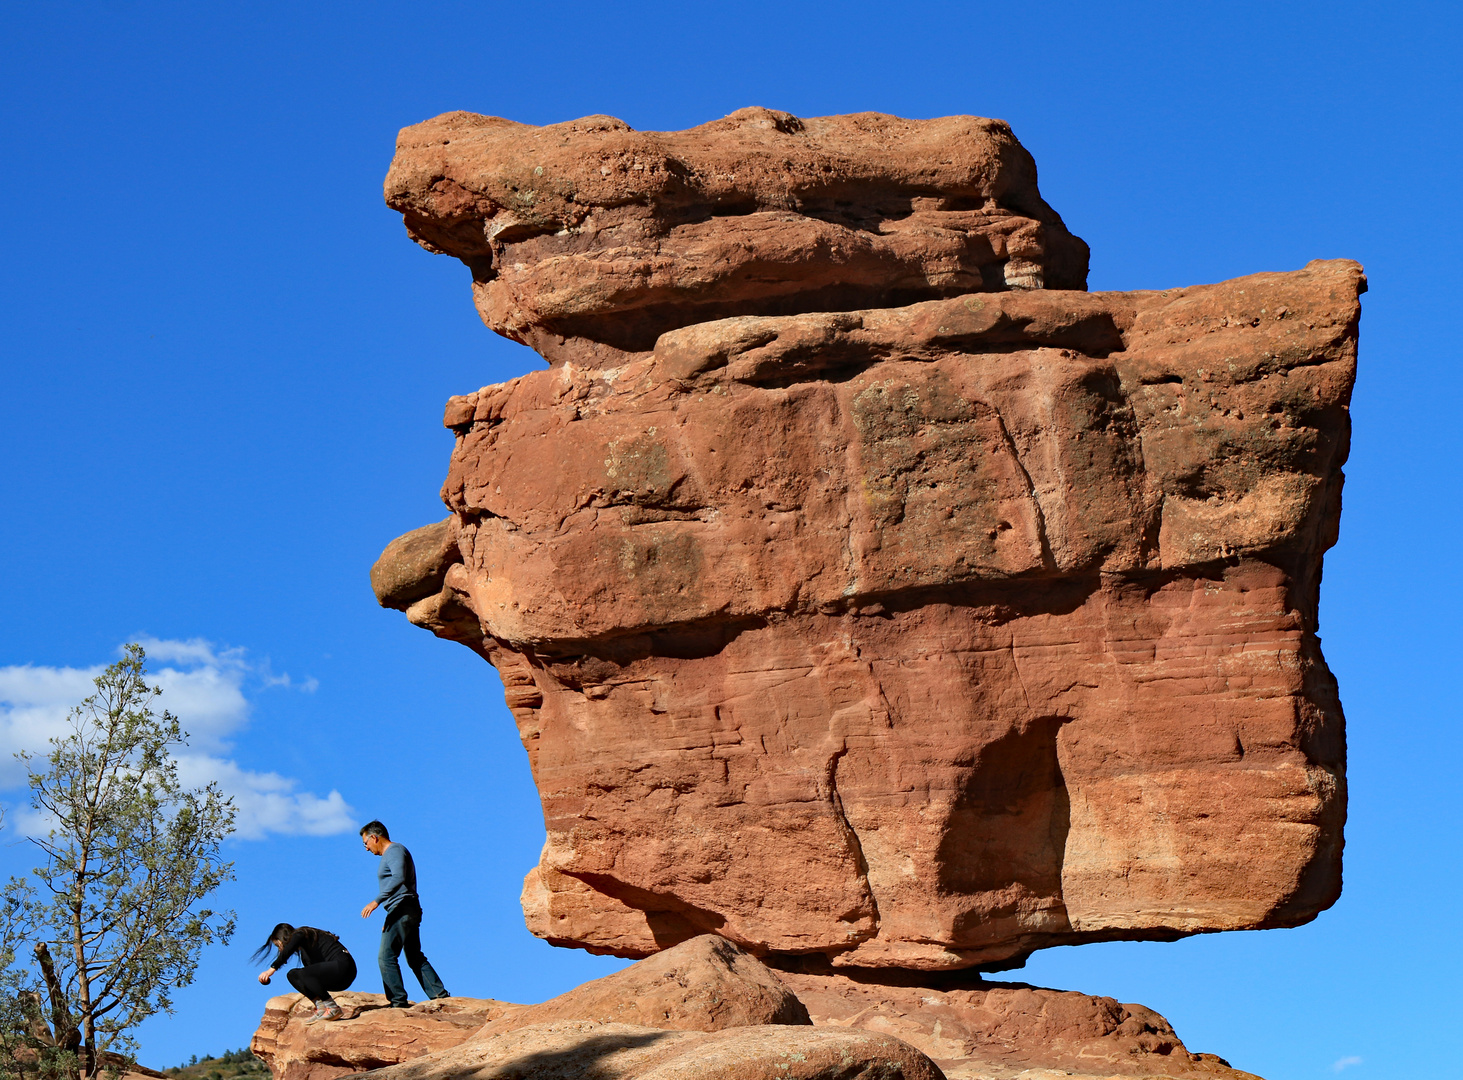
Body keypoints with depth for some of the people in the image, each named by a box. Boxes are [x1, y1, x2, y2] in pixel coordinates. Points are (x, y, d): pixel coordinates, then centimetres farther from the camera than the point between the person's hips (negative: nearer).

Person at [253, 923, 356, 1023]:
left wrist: (272, 969, -33)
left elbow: (288, 949, -25)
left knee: (305, 974, -29)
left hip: (342, 966, -10)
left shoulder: (300, 934, -3)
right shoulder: (304, 950, 25)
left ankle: (333, 1009, -18)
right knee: (292, 975, 7)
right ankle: (321, 1008, -4)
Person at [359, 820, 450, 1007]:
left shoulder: (395, 850, -9)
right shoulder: (390, 854, 23)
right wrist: (389, 921, 26)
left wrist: (377, 901, -33)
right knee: (415, 958, 12)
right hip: (408, 912, 11)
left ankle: (398, 1001, -16)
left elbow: (398, 878, -27)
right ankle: (440, 995, 11)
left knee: (386, 957, -13)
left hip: (402, 911, -11)